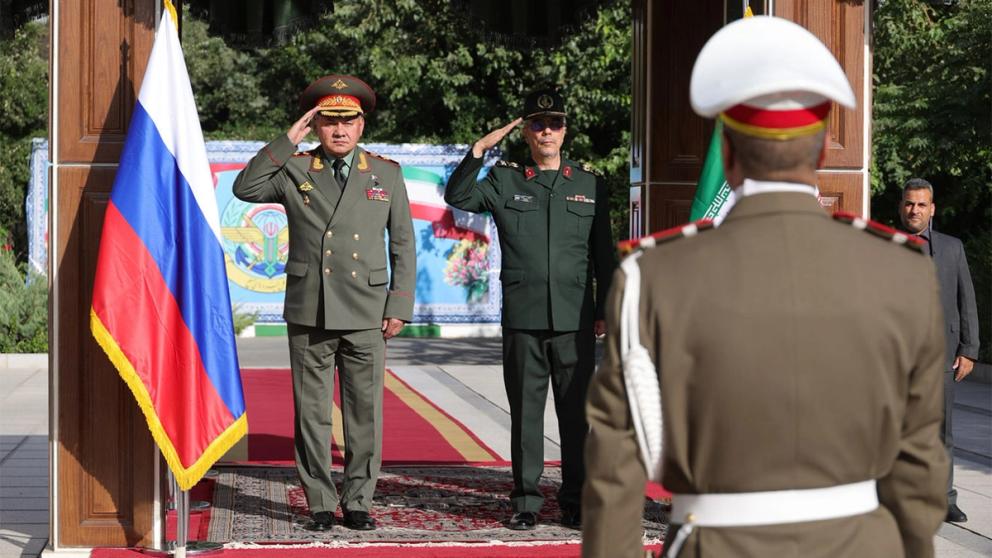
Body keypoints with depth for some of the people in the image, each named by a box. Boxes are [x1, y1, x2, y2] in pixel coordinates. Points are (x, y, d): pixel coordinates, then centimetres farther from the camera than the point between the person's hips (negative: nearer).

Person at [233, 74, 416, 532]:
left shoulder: (387, 174, 9)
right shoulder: (294, 171, 7)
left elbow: (403, 245, 10)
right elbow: (244, 188, -9)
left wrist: (399, 306, 2)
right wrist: (287, 141, -9)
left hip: (366, 315, 0)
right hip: (309, 313, 0)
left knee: (365, 412, 3)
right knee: (312, 413, 4)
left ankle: (357, 501, 13)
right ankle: (320, 503, 12)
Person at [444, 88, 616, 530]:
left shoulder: (589, 185, 11)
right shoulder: (505, 182, 8)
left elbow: (603, 253, 12)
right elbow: (457, 196, -4)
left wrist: (604, 310, 8)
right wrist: (478, 150, -12)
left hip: (575, 319, 1)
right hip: (523, 319, -1)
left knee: (577, 411, 3)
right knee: (525, 411, 3)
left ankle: (575, 502, 12)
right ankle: (526, 501, 11)